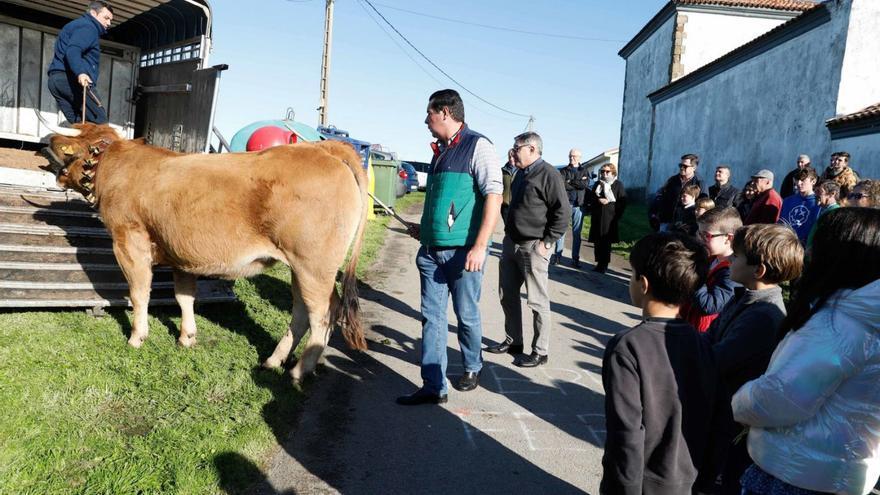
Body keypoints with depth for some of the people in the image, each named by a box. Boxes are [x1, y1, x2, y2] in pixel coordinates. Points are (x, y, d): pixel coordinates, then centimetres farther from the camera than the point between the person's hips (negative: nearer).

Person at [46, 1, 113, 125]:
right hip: (70, 78, -10)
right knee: (99, 122, -15)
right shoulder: (88, 27, -2)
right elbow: (72, 50, -20)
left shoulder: (78, 26, 32)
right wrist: (80, 72, -35)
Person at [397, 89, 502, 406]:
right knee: (432, 317, 5)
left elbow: (494, 196, -15)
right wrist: (424, 228, 21)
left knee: (467, 315, 8)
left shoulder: (477, 146, -8)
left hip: (463, 250, -7)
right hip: (431, 250, 7)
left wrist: (480, 246, -21)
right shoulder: (440, 151, 16)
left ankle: (472, 368, 32)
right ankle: (433, 386, 11)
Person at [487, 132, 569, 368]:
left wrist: (547, 242, -17)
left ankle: (540, 352, 10)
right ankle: (513, 341, 29)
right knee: (507, 295, 15)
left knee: (538, 302, 0)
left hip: (533, 247, -9)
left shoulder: (549, 174, -13)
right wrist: (509, 234, 18)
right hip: (511, 243, 9)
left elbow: (563, 211, -16)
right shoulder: (521, 173, 14)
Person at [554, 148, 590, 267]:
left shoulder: (584, 171, 12)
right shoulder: (563, 171, 9)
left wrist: (570, 182, -6)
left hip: (578, 205, 1)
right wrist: (578, 183, -7)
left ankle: (575, 258, 9)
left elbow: (585, 184, -7)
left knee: (577, 233, 4)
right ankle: (557, 255, 3)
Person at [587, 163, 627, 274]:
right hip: (597, 217, 4)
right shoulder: (597, 184, 16)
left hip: (610, 218, -4)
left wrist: (608, 201, -12)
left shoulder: (618, 185, 4)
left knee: (606, 241, -5)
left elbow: (622, 202, -2)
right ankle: (599, 263, 12)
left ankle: (604, 264, 3)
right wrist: (598, 200, -8)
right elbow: (591, 198, 11)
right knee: (597, 241, 2)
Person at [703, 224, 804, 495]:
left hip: (734, 421, -8)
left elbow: (710, 362, -28)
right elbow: (710, 338, 3)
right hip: (717, 406, 8)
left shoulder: (763, 317, -29)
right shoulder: (746, 298, -1)